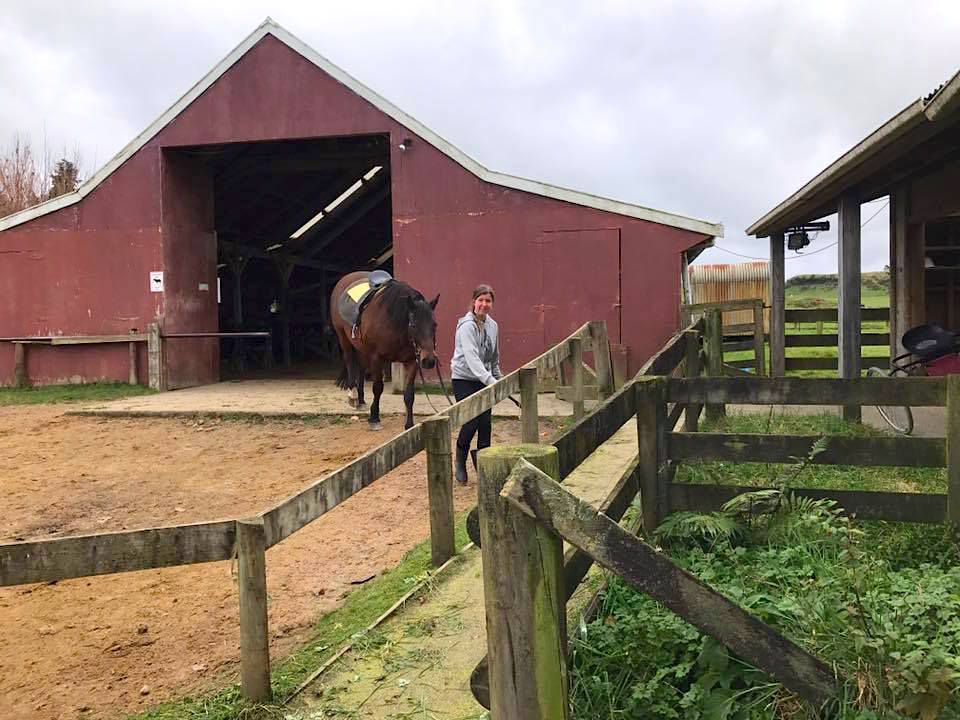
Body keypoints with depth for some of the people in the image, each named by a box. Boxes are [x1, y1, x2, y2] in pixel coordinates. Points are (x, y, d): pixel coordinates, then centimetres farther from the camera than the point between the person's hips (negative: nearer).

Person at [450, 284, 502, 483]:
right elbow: (472, 357, -30)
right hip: (464, 379, -6)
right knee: (471, 422, -13)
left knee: (485, 425, 0)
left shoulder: (493, 325, 6)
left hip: (484, 380, 6)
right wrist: (490, 381, -40)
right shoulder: (467, 326, -18)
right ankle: (460, 461, 12)